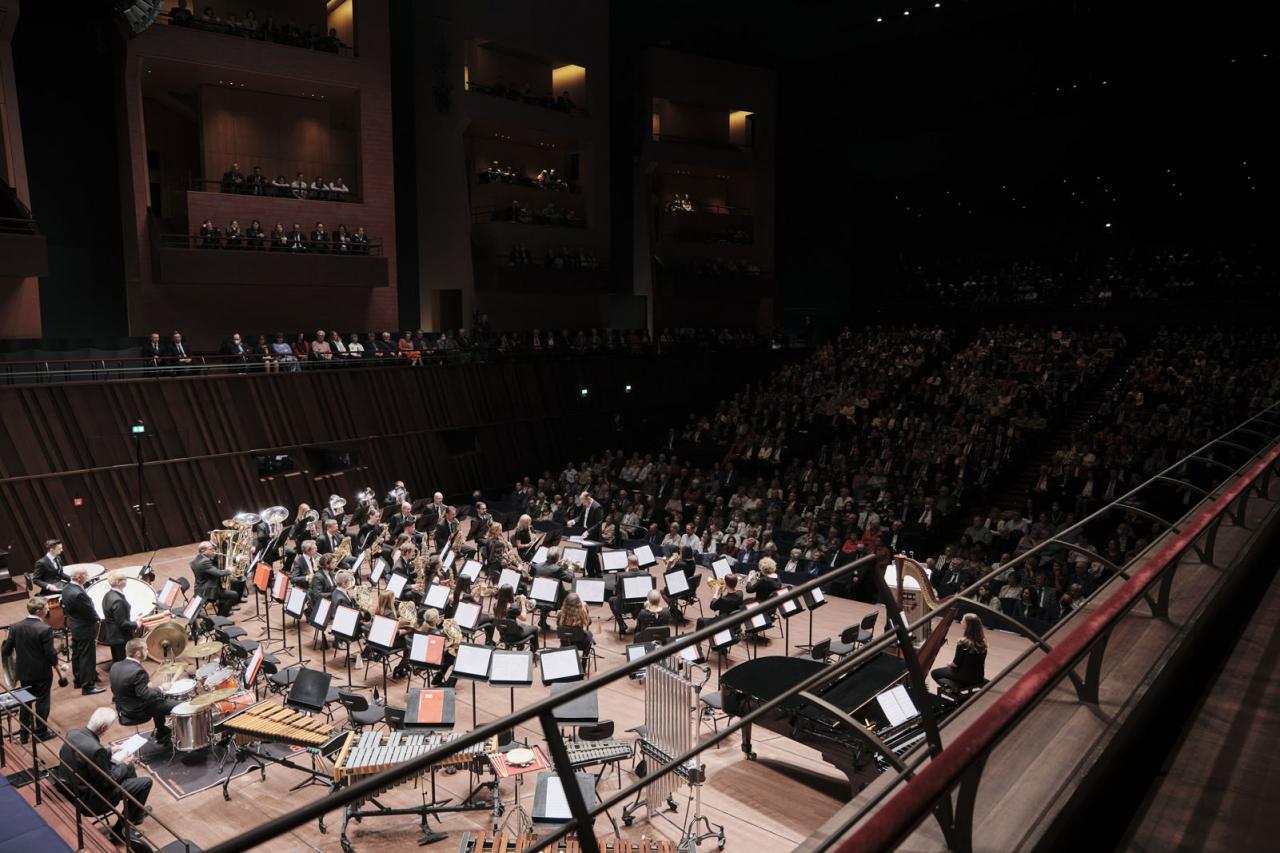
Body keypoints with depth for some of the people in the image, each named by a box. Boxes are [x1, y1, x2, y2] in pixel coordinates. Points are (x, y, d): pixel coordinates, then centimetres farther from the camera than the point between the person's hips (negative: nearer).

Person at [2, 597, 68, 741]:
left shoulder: (15, 627, -8)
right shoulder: (45, 629, -23)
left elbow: (5, 650, -2)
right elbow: (50, 654, -18)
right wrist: (58, 666, 1)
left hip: (23, 671, 5)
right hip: (42, 673, -5)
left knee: (25, 702, 20)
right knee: (42, 701, 11)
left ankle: (24, 733, 30)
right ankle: (41, 732, 22)